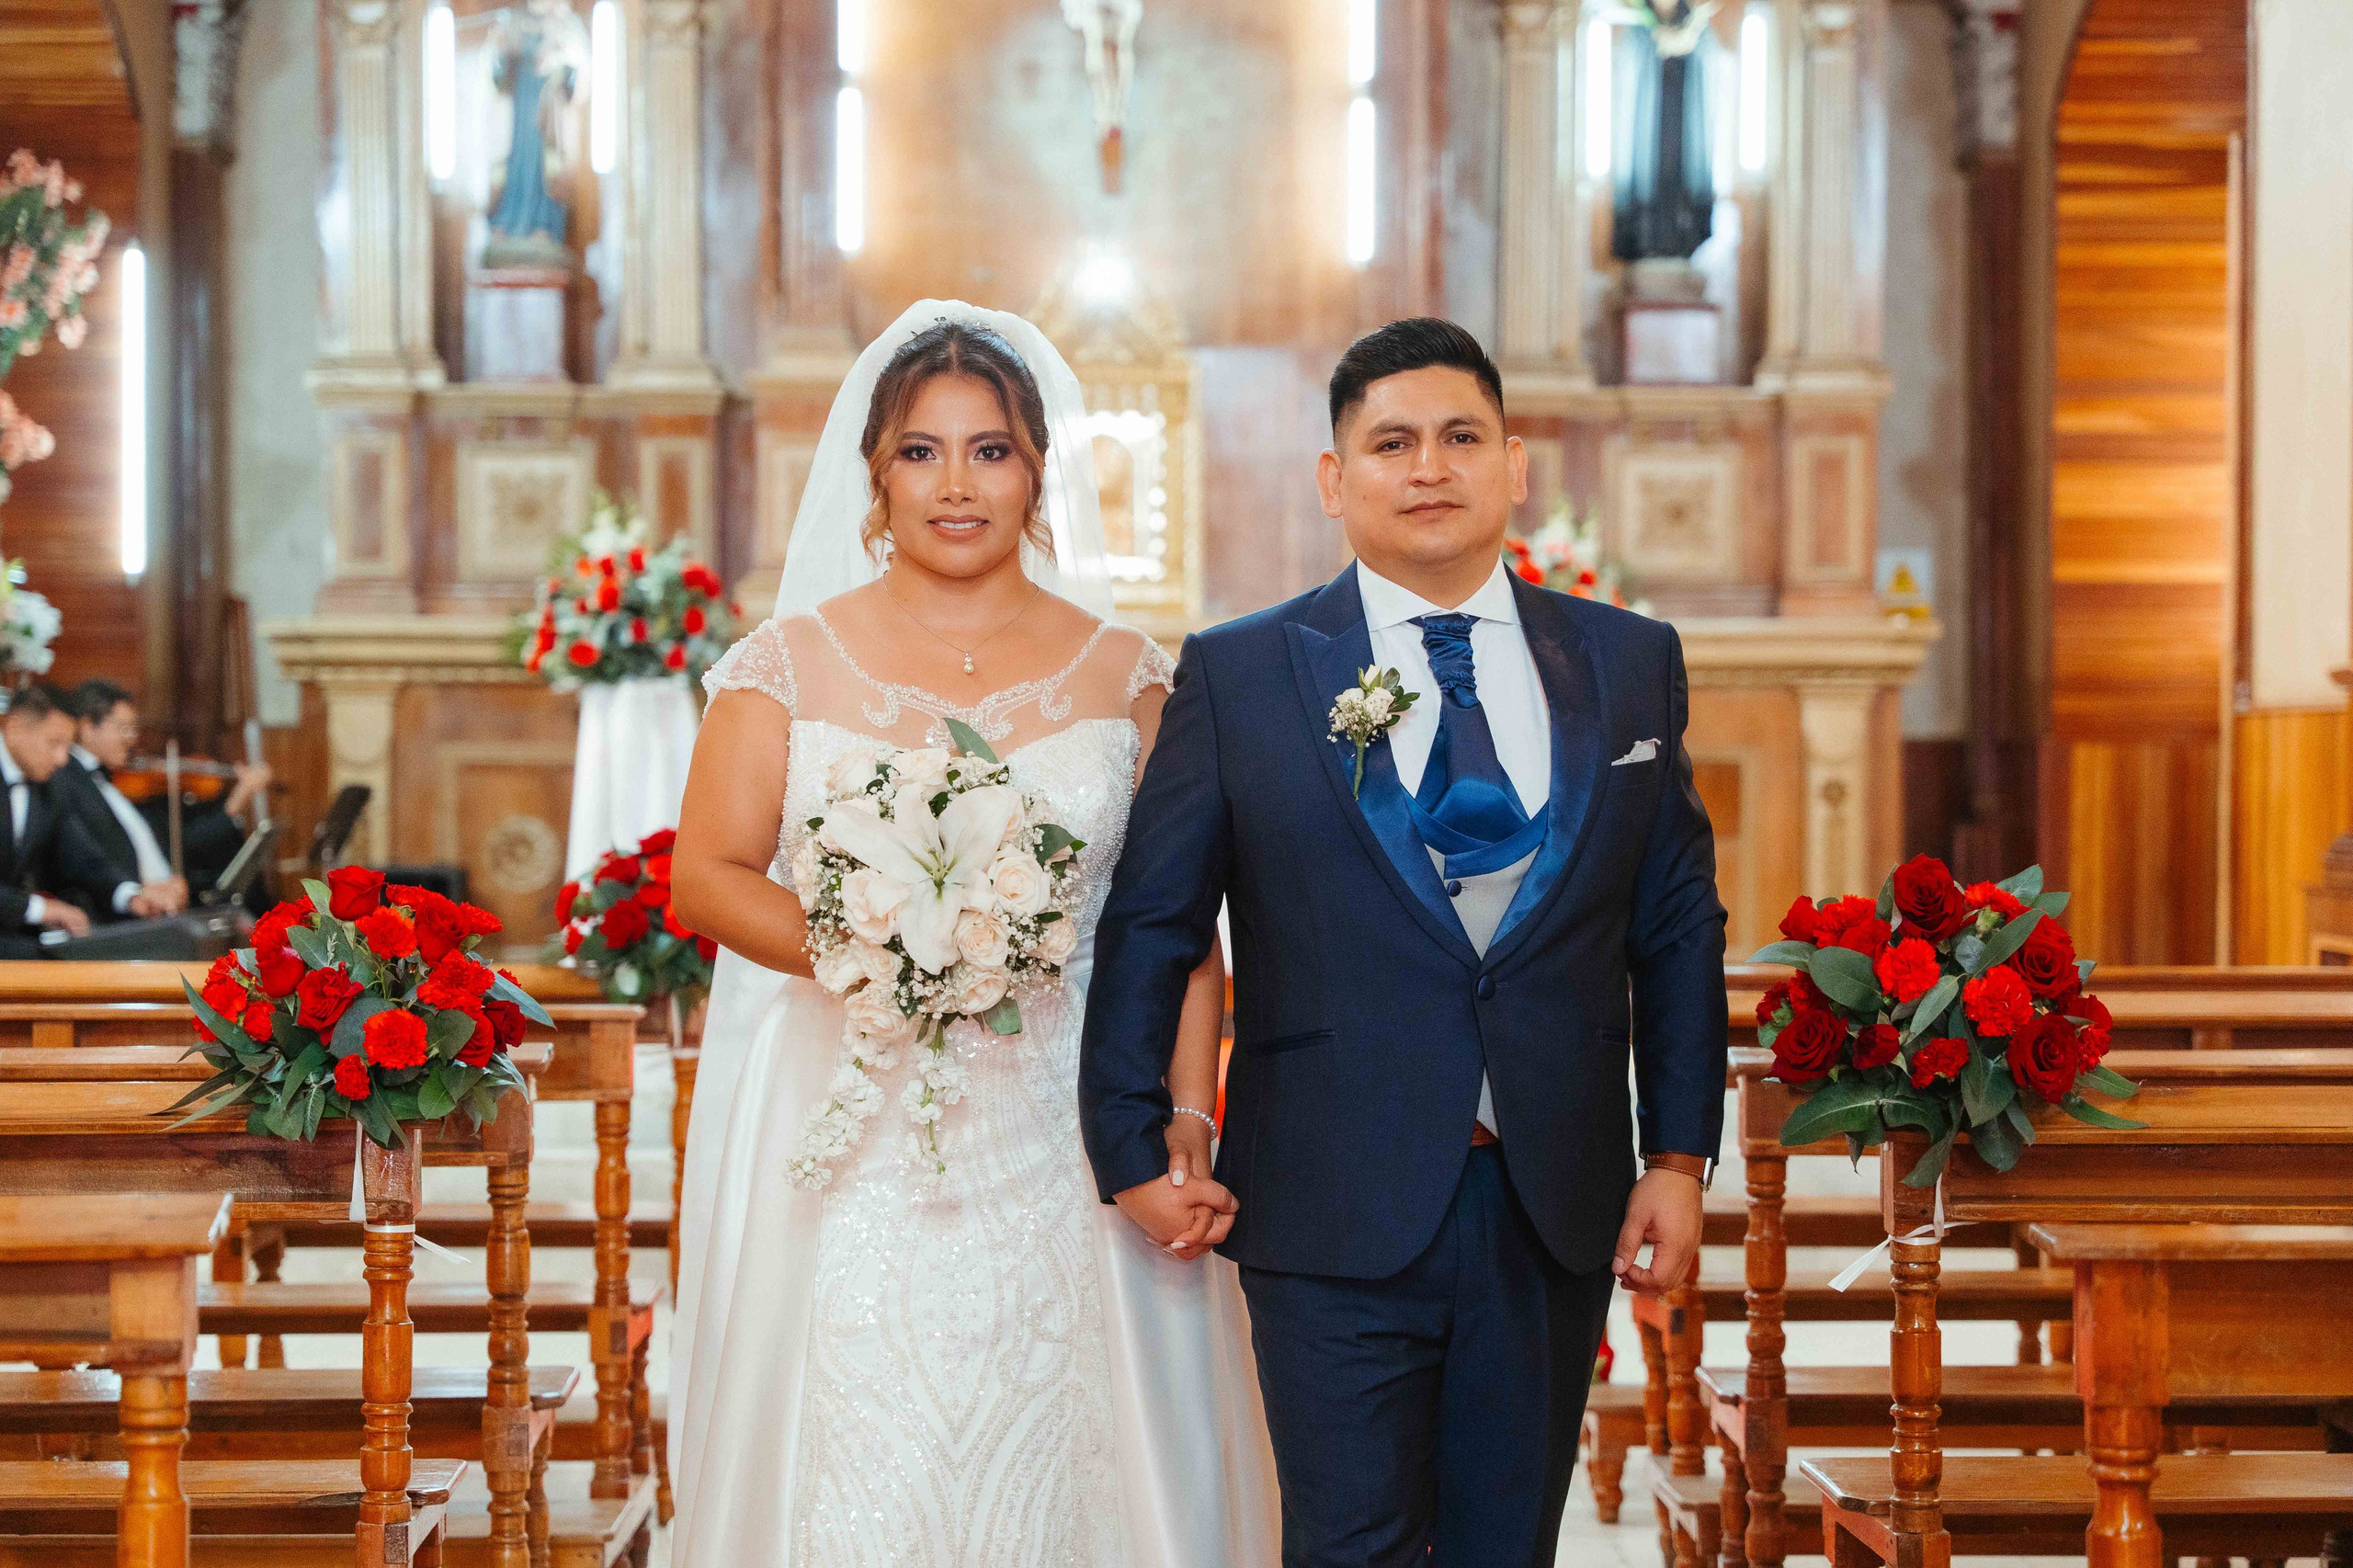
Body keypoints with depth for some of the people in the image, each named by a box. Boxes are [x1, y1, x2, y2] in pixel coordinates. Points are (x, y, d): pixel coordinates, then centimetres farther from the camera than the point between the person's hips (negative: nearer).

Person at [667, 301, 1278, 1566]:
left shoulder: (1122, 674, 7)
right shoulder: (792, 662, 5)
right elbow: (706, 878, -1)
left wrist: (1182, 1127, -8)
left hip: (1070, 1150, 1)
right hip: (854, 1148, -1)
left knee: (1061, 1467, 1)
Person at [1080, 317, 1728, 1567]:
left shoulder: (1629, 664, 7)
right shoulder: (1237, 675, -1)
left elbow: (1679, 922, 10)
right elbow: (1149, 926, 2)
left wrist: (1678, 1152, 5)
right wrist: (1130, 1153, -1)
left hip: (1555, 1219, 3)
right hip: (1338, 1217, -3)